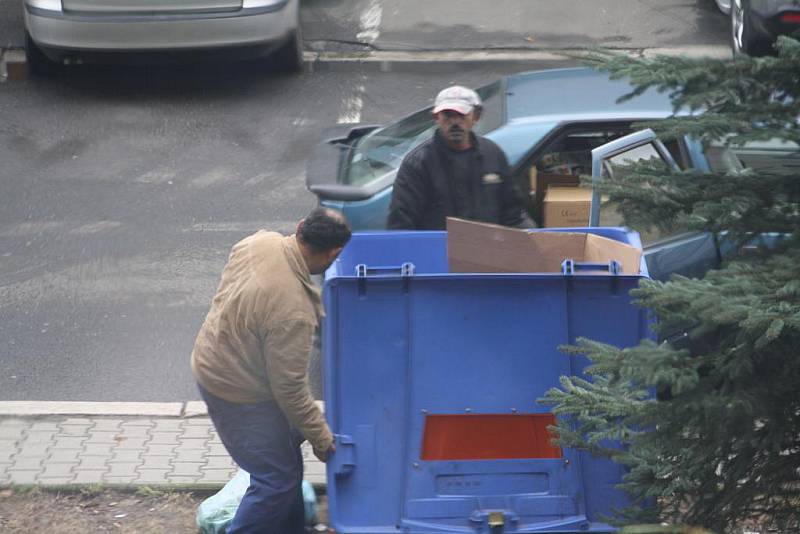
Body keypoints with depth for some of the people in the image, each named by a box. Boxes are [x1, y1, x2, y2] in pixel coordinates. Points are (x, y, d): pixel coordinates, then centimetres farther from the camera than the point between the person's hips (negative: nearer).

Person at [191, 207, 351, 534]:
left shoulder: (261, 241, -12)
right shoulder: (293, 314, -36)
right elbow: (290, 388, -26)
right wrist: (321, 438, -13)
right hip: (238, 394, -9)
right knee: (276, 481, 2)